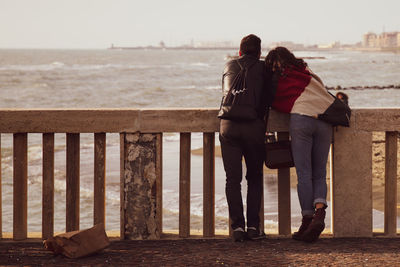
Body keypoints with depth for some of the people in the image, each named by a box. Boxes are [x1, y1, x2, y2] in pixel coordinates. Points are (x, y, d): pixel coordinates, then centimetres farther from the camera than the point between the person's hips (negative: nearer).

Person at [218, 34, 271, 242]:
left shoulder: (230, 66, 18)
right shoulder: (263, 69, 11)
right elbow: (269, 99, 10)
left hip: (229, 125, 1)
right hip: (254, 126, -1)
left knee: (233, 179, 3)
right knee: (255, 177, 11)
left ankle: (237, 227, -5)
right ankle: (253, 226, 5)